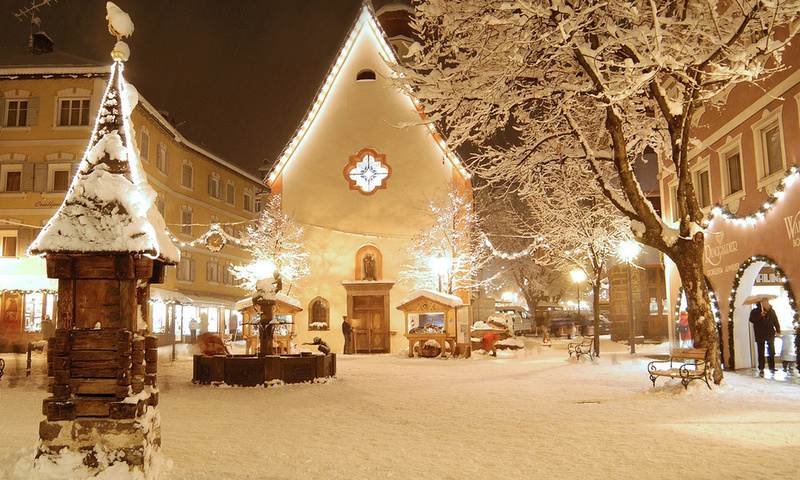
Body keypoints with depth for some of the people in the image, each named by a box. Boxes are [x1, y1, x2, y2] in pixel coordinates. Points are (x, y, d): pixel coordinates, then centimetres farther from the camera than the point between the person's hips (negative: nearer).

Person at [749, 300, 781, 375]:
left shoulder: (771, 311, 9)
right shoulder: (755, 311, 1)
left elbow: (776, 322, 10)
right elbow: (751, 320, -12)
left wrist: (778, 331, -2)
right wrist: (760, 316, -23)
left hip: (770, 335, 3)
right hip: (760, 336, -3)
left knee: (771, 352, 4)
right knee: (761, 353, -2)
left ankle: (771, 368, 15)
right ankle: (761, 369, 3)